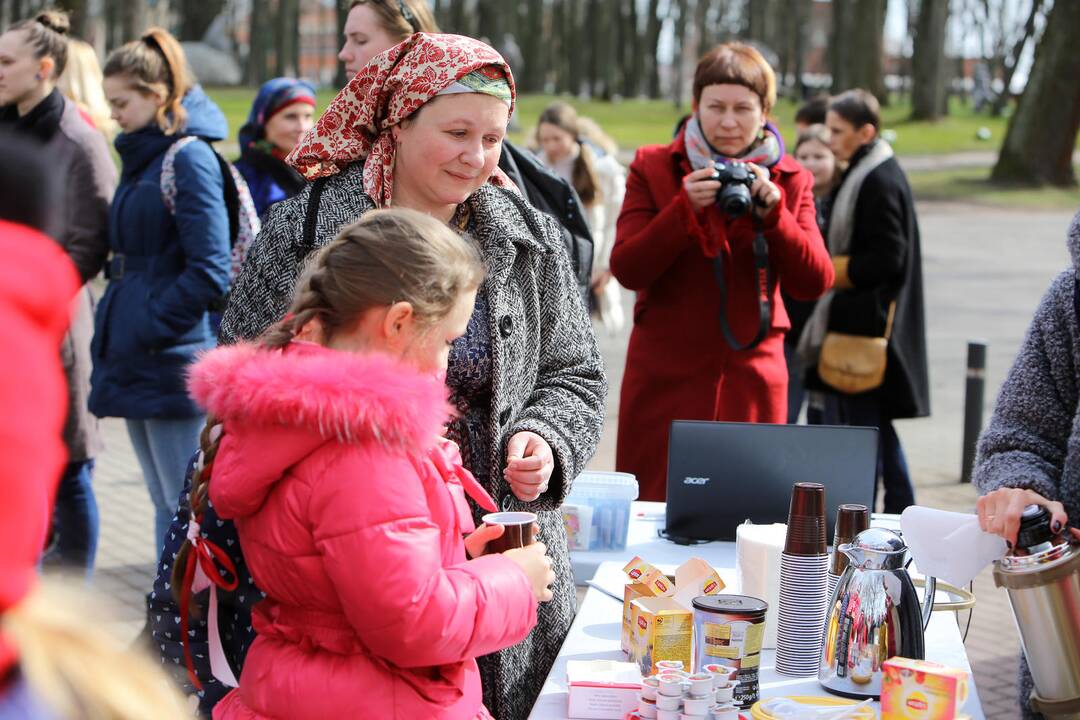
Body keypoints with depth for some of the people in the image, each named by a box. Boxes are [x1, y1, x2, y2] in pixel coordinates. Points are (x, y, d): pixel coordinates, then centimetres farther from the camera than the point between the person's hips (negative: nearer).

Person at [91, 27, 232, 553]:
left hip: (174, 362, -9)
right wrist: (116, 326, 11)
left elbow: (209, 272, -17)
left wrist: (148, 328, -15)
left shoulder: (189, 158, -12)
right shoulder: (140, 157, 16)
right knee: (165, 503, 14)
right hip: (137, 363, 9)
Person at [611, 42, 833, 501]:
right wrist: (686, 208, -19)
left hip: (751, 381, 1)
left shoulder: (789, 180, 7)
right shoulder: (654, 168, 3)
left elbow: (814, 283, -2)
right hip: (666, 379, -1)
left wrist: (771, 213, -15)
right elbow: (627, 270, -7)